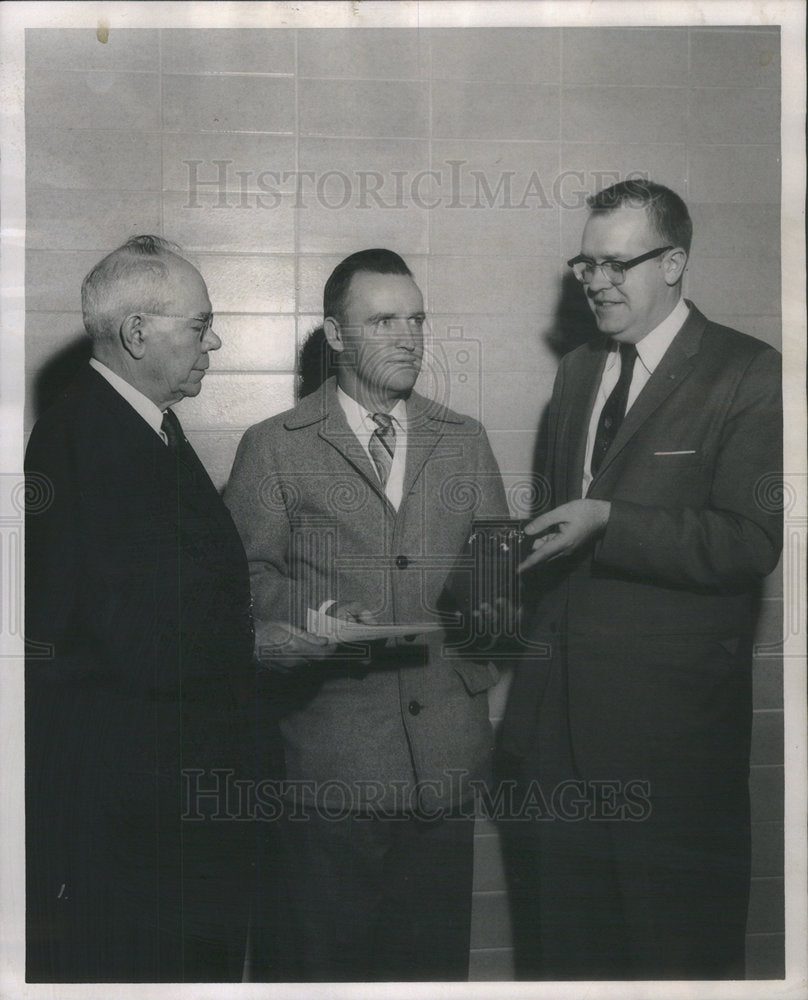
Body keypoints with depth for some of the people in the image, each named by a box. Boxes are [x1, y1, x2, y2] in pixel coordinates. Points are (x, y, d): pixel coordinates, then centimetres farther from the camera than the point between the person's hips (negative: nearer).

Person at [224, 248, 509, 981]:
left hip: (446, 753, 3)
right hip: (332, 753, -3)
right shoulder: (274, 448, 3)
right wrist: (317, 614, -17)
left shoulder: (465, 442, 14)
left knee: (439, 957, 10)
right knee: (336, 956, 6)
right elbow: (245, 577, 0)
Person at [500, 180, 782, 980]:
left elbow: (752, 541, -16)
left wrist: (608, 521, -21)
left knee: (676, 946, 8)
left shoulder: (748, 376, -7)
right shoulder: (577, 372, 15)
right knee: (557, 943, 14)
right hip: (556, 709, 6)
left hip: (669, 725, -6)